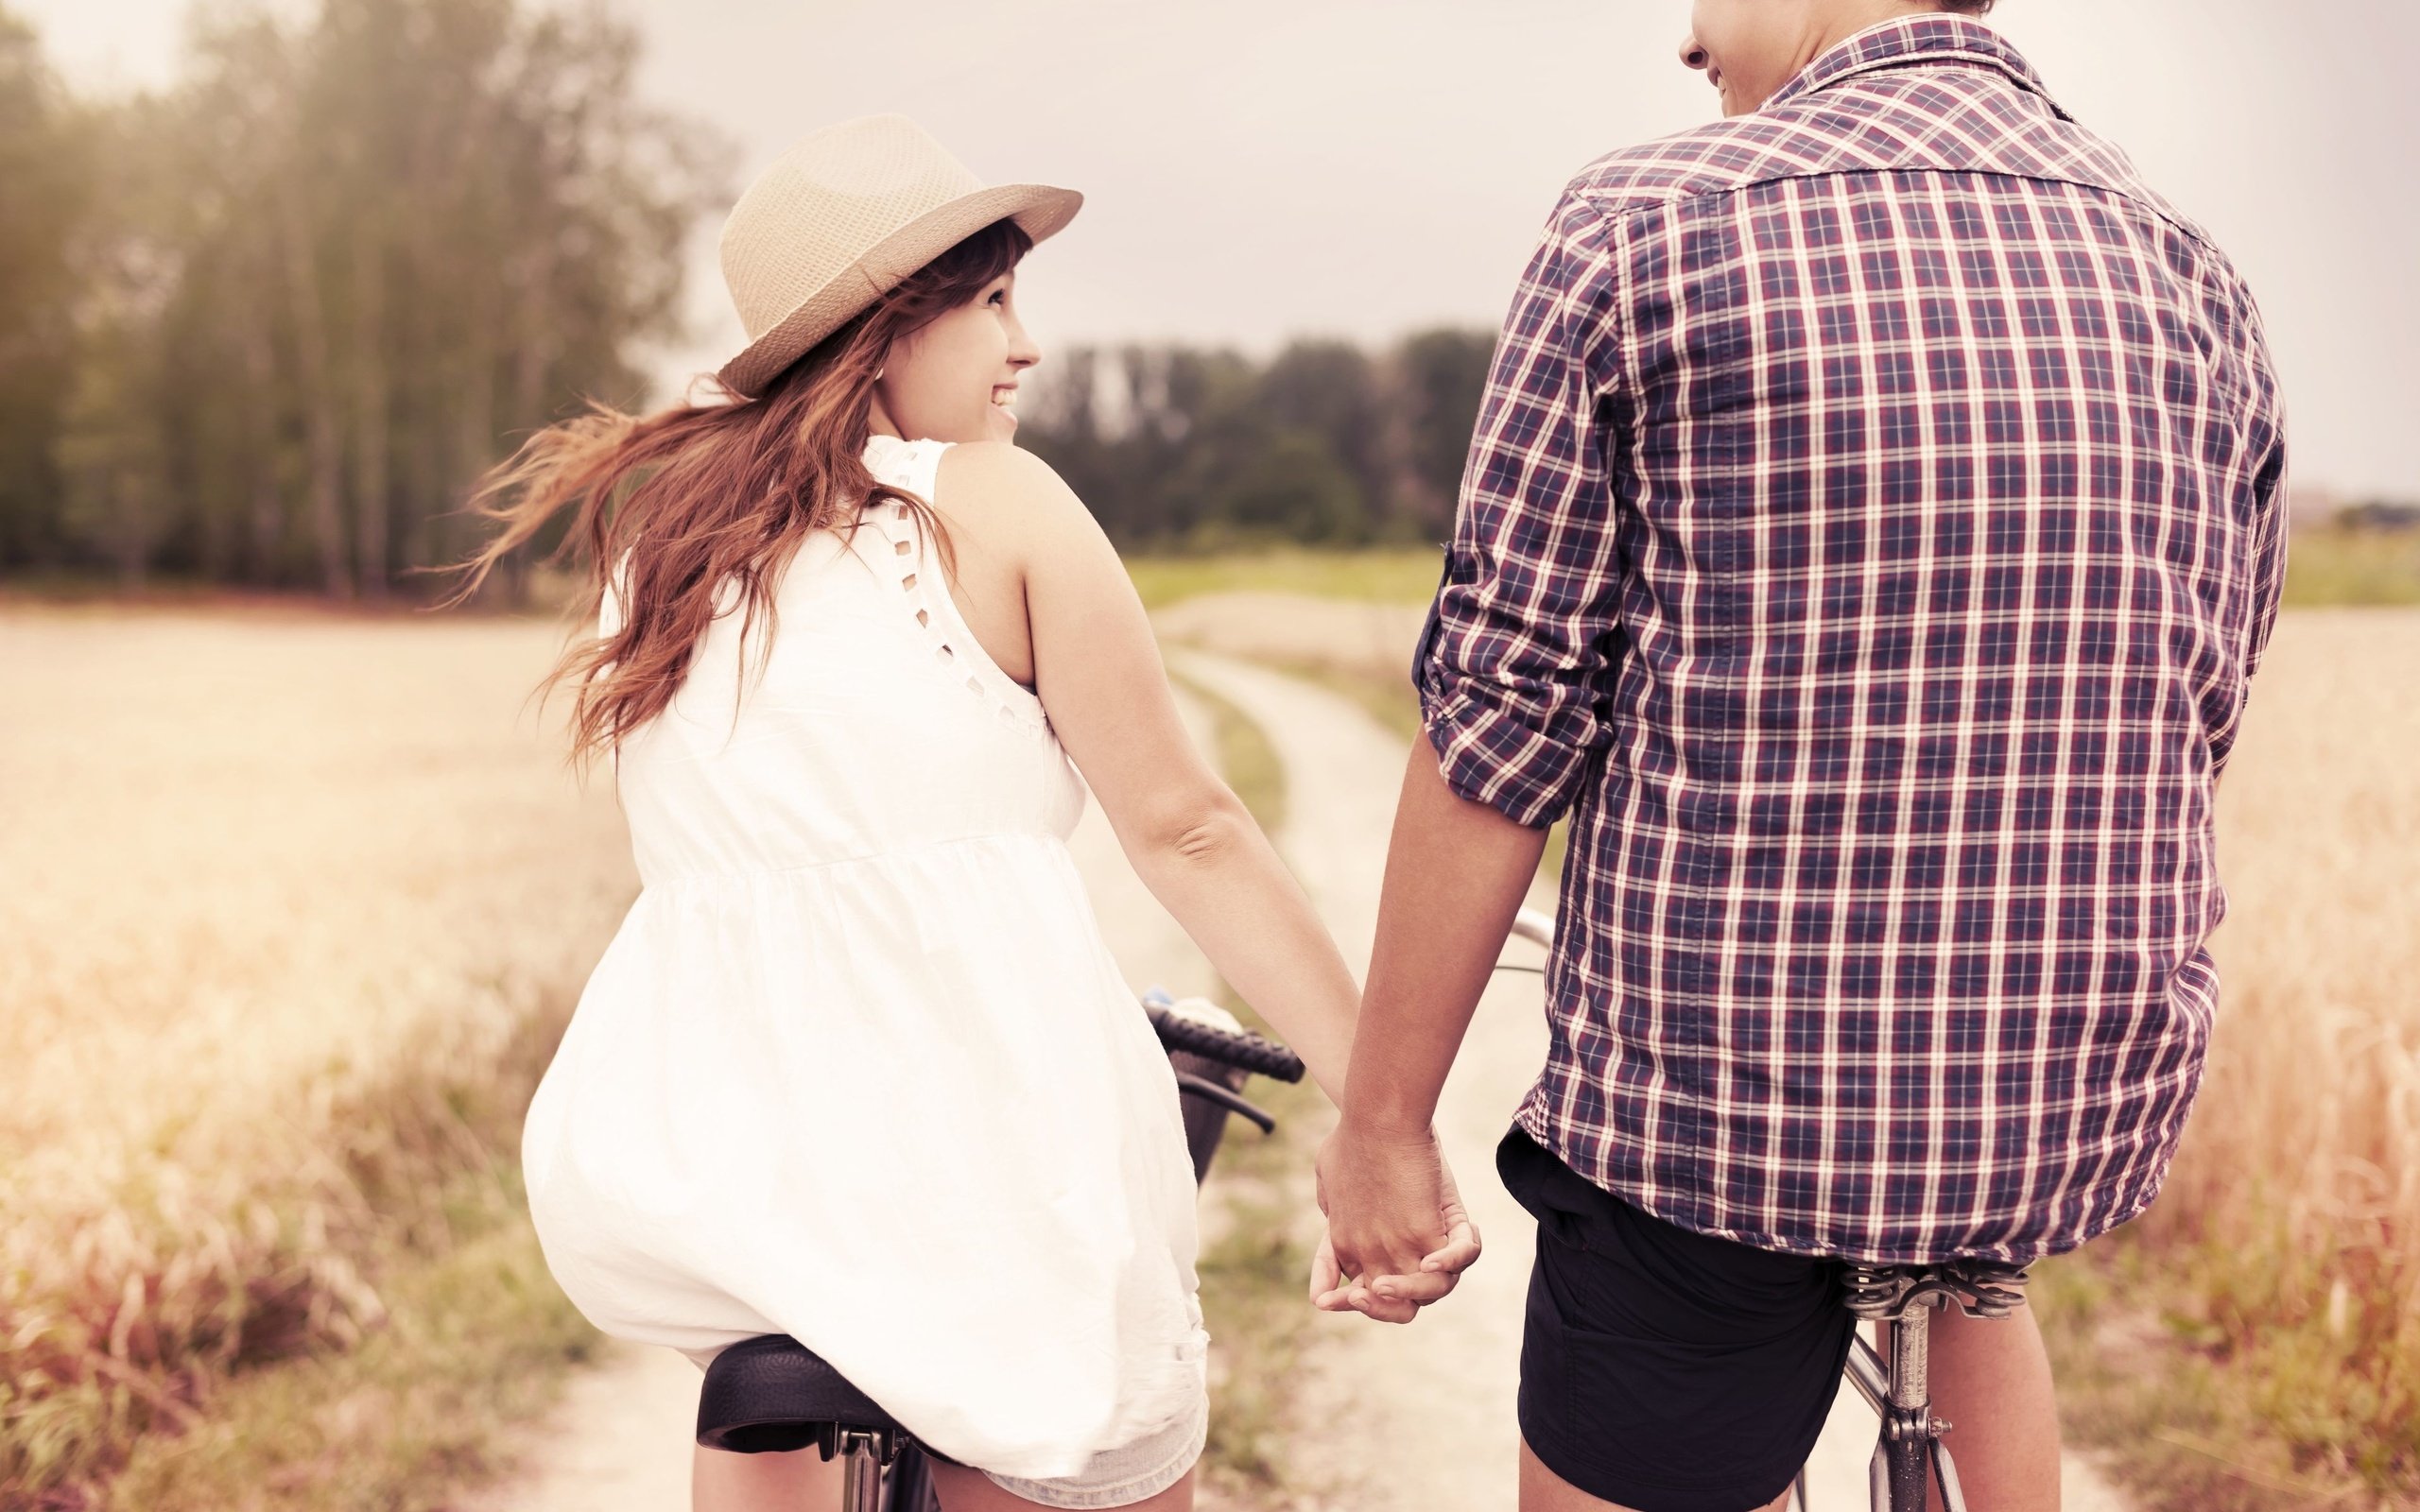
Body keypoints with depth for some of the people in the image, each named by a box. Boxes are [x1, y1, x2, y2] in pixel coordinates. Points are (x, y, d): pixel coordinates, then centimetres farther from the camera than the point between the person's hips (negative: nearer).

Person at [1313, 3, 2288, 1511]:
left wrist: (1384, 1118, -1)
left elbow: (1499, 726, -10)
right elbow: (2195, 728, 13)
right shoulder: (2194, 274, 4)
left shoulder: (1644, 228, -9)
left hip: (1715, 1102, -5)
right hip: (2092, 1104, 6)